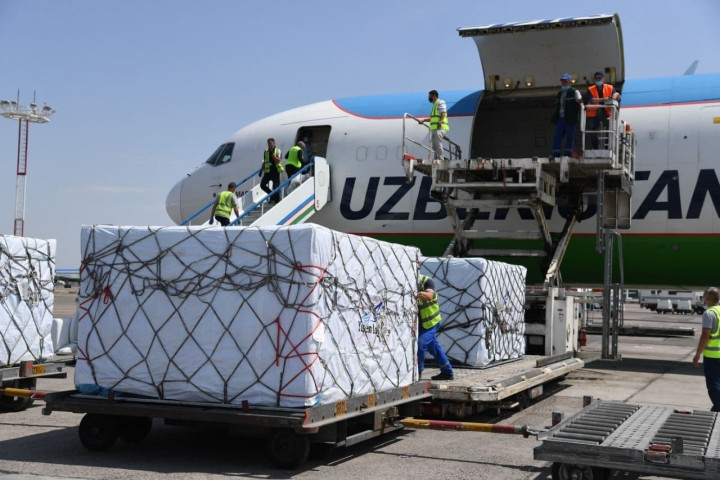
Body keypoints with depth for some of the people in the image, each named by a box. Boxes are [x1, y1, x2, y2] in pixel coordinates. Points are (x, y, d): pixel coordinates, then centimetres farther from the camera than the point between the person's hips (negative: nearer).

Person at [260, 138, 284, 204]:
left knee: (276, 187, -2)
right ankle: (272, 195, 13)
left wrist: (272, 154, -20)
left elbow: (278, 160, -14)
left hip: (275, 172, -4)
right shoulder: (266, 151, 12)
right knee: (262, 185, -4)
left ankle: (277, 200, 9)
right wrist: (261, 170, 14)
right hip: (268, 172, 4)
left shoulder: (278, 151, -1)